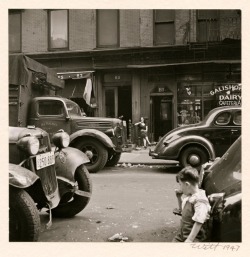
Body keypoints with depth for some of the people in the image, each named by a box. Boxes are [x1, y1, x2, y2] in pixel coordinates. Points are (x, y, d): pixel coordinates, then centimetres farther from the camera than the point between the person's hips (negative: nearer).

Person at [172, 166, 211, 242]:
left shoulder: (200, 201, -23)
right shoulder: (187, 196, 4)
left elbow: (198, 223, -25)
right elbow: (182, 210, 22)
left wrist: (190, 240, -25)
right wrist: (179, 196, 7)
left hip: (195, 237, -9)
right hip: (182, 233, 9)